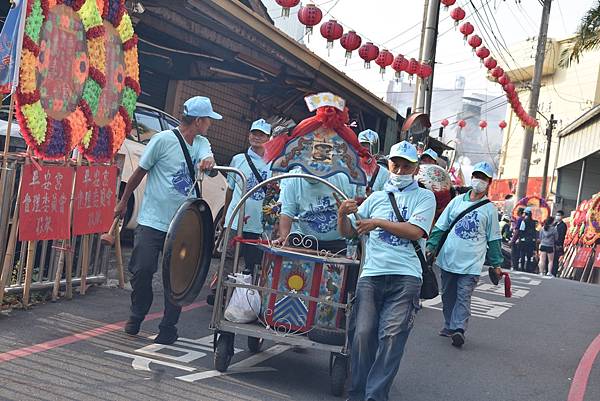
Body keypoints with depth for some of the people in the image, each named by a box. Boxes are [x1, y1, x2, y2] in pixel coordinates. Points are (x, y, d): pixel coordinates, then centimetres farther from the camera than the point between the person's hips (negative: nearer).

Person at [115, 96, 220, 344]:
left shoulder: (201, 144, 8)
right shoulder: (163, 140, -8)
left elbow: (206, 157, -15)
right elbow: (140, 172, 0)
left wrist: (209, 162, -40)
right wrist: (123, 202, 7)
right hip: (152, 221, -4)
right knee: (142, 270, -5)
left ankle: (168, 328, 16)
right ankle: (136, 316, 21)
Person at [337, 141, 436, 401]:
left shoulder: (424, 197, 10)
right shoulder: (377, 197, 20)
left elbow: (415, 231, -6)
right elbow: (348, 232, 18)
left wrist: (378, 222, -4)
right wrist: (342, 215, -3)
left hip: (405, 278, -3)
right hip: (371, 275, 3)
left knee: (392, 336, -12)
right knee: (363, 334, -5)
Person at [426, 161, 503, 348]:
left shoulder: (490, 209, 5)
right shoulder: (457, 201, 9)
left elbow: (493, 239, 9)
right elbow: (440, 227, 12)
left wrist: (496, 263, 8)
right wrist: (431, 247, 4)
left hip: (471, 263, -3)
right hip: (448, 258, 3)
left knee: (463, 296, -12)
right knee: (448, 295, 10)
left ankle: (458, 328, -17)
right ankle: (449, 326, 21)